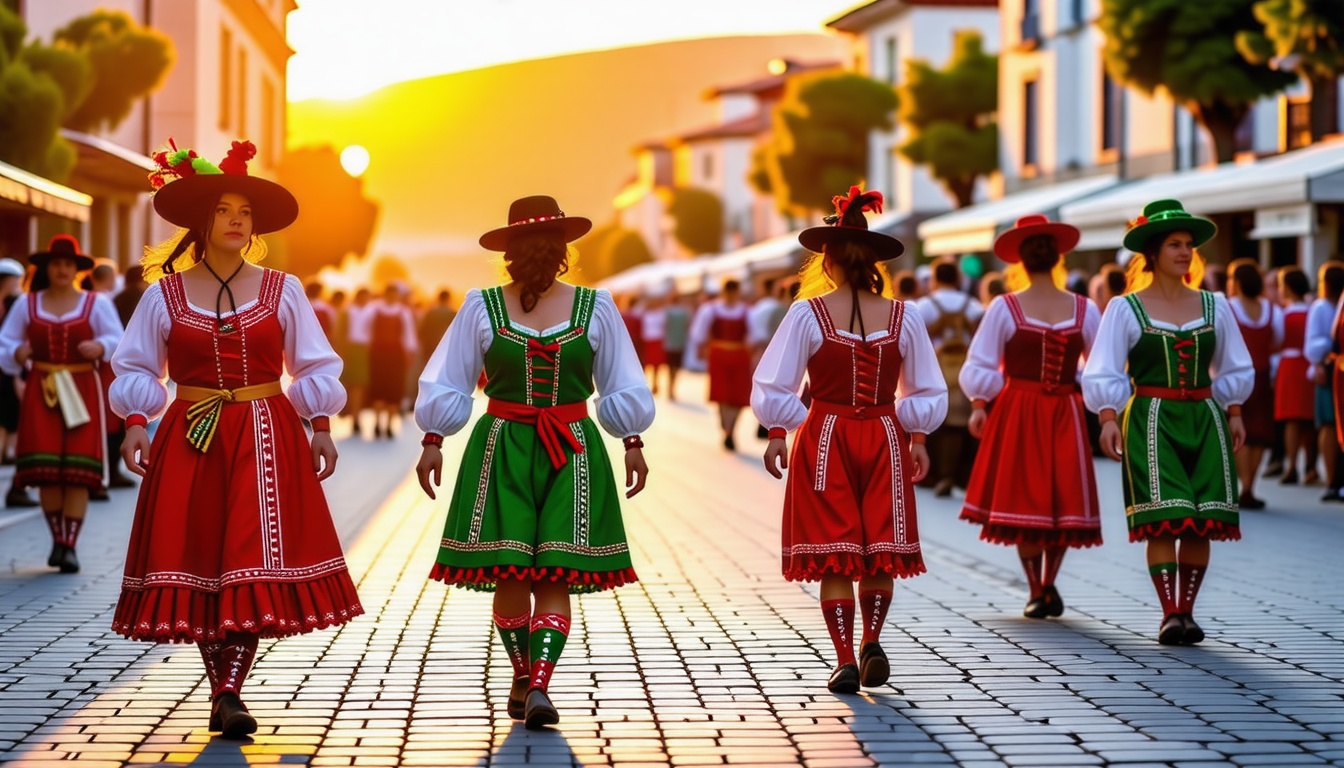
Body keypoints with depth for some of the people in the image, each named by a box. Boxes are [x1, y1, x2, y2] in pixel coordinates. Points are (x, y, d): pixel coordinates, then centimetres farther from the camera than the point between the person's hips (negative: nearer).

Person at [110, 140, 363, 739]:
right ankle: (221, 693, 6)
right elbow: (137, 370, 8)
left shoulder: (282, 291, 7)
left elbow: (314, 367, 10)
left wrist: (321, 429, 2)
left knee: (255, 560, -12)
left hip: (267, 437, 0)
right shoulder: (165, 295, 6)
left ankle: (229, 692, -14)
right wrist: (135, 425, -6)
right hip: (190, 440, 1)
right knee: (196, 560, -2)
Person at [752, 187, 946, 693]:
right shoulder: (903, 317, -2)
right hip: (884, 438, 2)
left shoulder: (808, 314, -9)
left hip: (824, 438, -2)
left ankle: (845, 661, 1)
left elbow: (774, 385, -4)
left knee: (833, 555, 4)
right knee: (880, 547, 15)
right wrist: (917, 440, 19)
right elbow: (926, 392, 6)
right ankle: (872, 643, 4)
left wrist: (778, 433, 10)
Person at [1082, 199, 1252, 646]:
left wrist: (1234, 414, 10)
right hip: (1152, 420, -3)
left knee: (1203, 520, -2)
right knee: (1163, 517, -13)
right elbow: (1103, 373, -4)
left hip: (1204, 418, 4)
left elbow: (1235, 369, 19)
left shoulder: (1214, 307, 10)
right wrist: (1109, 419, -16)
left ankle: (1186, 611, 6)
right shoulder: (1125, 310, 0)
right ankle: (1169, 614, -13)